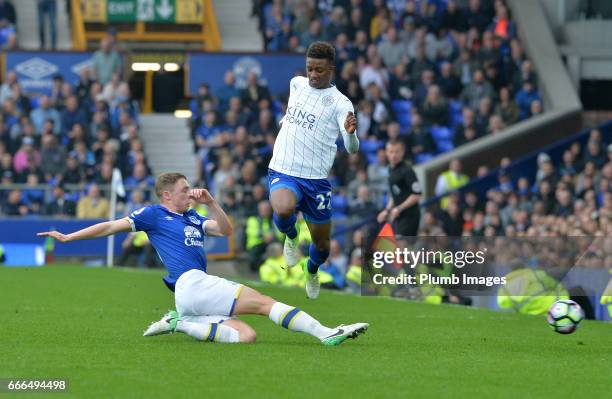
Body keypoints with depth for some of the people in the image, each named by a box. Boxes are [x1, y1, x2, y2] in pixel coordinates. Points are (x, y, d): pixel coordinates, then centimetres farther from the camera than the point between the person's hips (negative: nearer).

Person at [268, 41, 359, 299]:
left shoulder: (340, 103, -8)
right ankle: (291, 236, 4)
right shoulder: (297, 84, 6)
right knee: (283, 210, -33)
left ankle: (312, 271, 46)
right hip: (283, 171, 1)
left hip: (315, 178, -1)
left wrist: (350, 133, -39)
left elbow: (352, 149, -20)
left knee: (321, 242, 9)